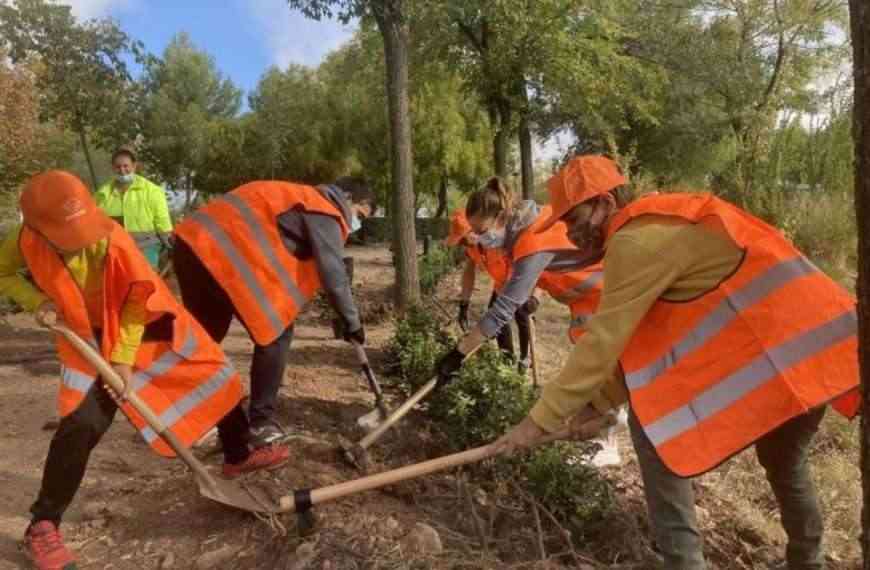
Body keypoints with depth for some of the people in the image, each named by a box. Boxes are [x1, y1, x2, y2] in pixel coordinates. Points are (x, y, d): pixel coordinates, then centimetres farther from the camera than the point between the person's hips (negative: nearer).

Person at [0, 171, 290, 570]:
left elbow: (137, 300, -18)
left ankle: (238, 457, 26)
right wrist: (38, 301, -18)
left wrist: (124, 360, -19)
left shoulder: (112, 239, -28)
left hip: (143, 327, 1)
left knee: (217, 374, 3)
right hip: (89, 338, 0)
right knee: (82, 422, -17)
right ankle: (42, 526, 3)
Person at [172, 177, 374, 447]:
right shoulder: (325, 213, -1)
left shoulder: (302, 198, 28)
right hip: (225, 251, -10)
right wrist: (352, 321, 3)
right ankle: (261, 422, 5)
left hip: (194, 241, 10)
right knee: (276, 331, -1)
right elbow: (333, 274, -8)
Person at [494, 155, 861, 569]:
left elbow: (603, 340, -17)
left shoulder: (636, 240, -14)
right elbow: (638, 341, 16)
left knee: (651, 424, -2)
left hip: (776, 346, -10)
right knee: (784, 462, 30)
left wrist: (540, 420, -12)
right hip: (812, 337, 10)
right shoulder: (655, 228, 16)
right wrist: (596, 402, 13)